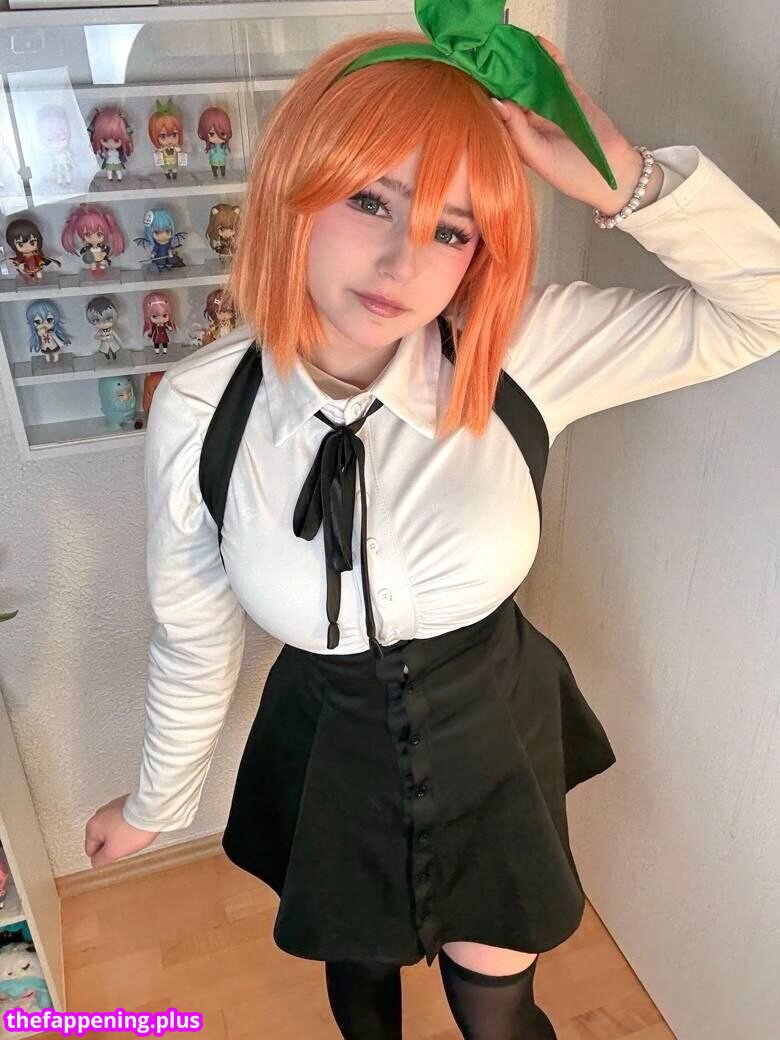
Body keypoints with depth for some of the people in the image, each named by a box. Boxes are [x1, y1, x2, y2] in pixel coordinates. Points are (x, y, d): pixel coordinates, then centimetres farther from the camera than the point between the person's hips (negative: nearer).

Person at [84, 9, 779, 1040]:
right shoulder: (200, 411, -21)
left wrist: (619, 175, -33)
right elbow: (193, 634, -6)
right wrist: (156, 803, 8)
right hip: (329, 750, 1)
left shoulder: (520, 356, -23)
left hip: (496, 733, 0)